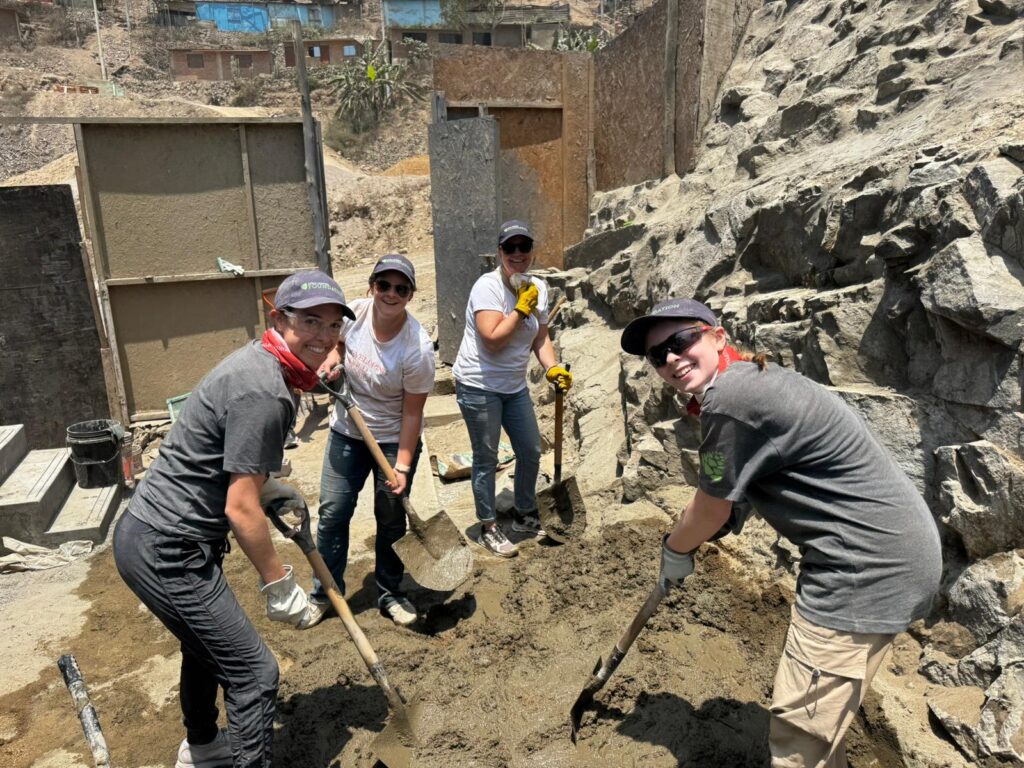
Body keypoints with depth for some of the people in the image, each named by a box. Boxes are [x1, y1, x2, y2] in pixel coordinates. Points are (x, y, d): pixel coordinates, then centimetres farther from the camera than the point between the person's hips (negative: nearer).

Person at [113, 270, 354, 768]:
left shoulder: (258, 362, 6)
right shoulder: (264, 392, -25)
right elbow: (239, 509, -23)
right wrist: (279, 584, -13)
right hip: (168, 552, -11)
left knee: (206, 646, 29)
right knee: (253, 672, -4)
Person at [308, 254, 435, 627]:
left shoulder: (417, 348, -26)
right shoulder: (354, 312, -13)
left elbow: (412, 412, -19)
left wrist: (402, 466, -19)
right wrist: (331, 358, -10)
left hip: (394, 440, -4)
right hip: (346, 432, 4)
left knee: (391, 520, 8)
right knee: (332, 513, 7)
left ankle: (390, 594, 29)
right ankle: (324, 594, 25)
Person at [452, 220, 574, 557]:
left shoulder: (538, 288, 3)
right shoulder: (488, 286, -18)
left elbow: (540, 339, 8)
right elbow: (493, 340, -27)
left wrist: (552, 368, -9)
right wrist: (522, 308, -22)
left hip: (515, 386, 7)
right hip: (479, 386, -7)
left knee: (531, 452, 14)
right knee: (486, 459, 4)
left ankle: (525, 516, 36)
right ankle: (488, 529, 22)